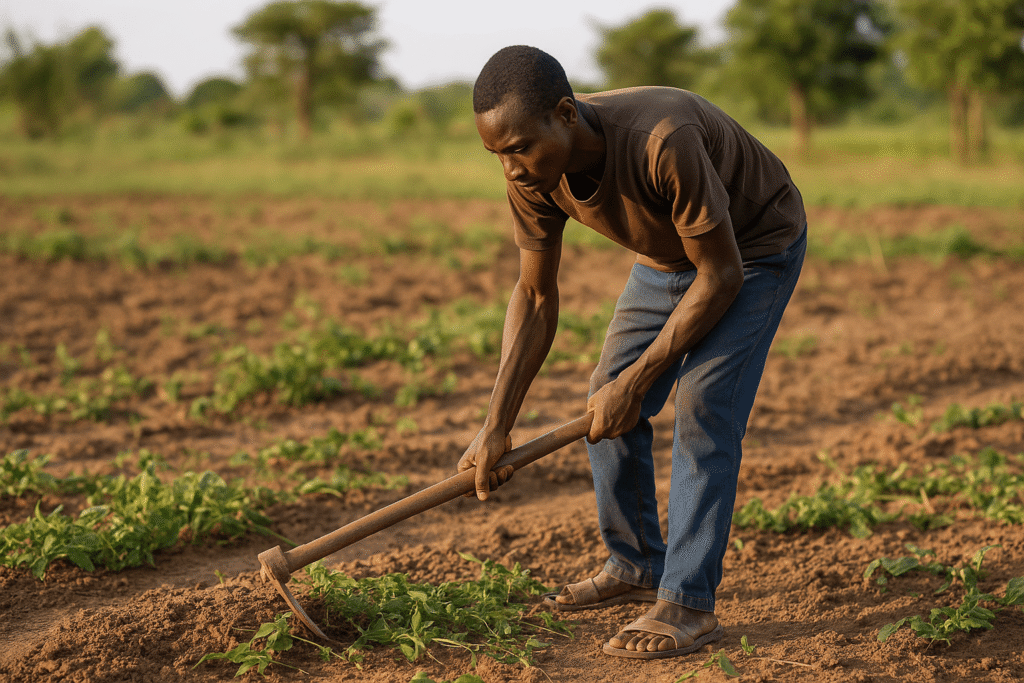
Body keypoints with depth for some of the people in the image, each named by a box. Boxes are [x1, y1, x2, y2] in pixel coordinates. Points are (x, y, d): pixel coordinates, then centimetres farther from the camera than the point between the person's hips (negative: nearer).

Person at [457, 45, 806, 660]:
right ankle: (637, 566, 21)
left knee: (702, 406, -19)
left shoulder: (663, 142, -42)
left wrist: (636, 384, -26)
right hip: (669, 254, 7)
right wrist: (496, 428, -13)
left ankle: (689, 604, -12)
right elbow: (536, 299, -9)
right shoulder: (534, 171, -21)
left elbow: (721, 275, -31)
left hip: (756, 247, -7)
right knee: (605, 402, 4)